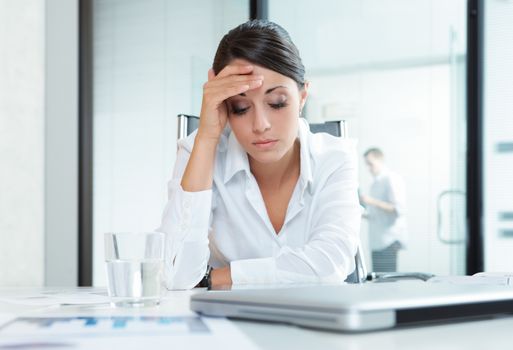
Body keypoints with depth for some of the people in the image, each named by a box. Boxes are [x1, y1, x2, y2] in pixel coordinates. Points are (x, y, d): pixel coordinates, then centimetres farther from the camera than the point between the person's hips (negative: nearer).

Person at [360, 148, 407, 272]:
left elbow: (398, 210, -16)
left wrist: (372, 202, -21)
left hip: (389, 242, -8)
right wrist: (365, 214, 8)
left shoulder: (391, 179, -6)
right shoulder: (375, 183, 20)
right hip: (376, 242, 8)